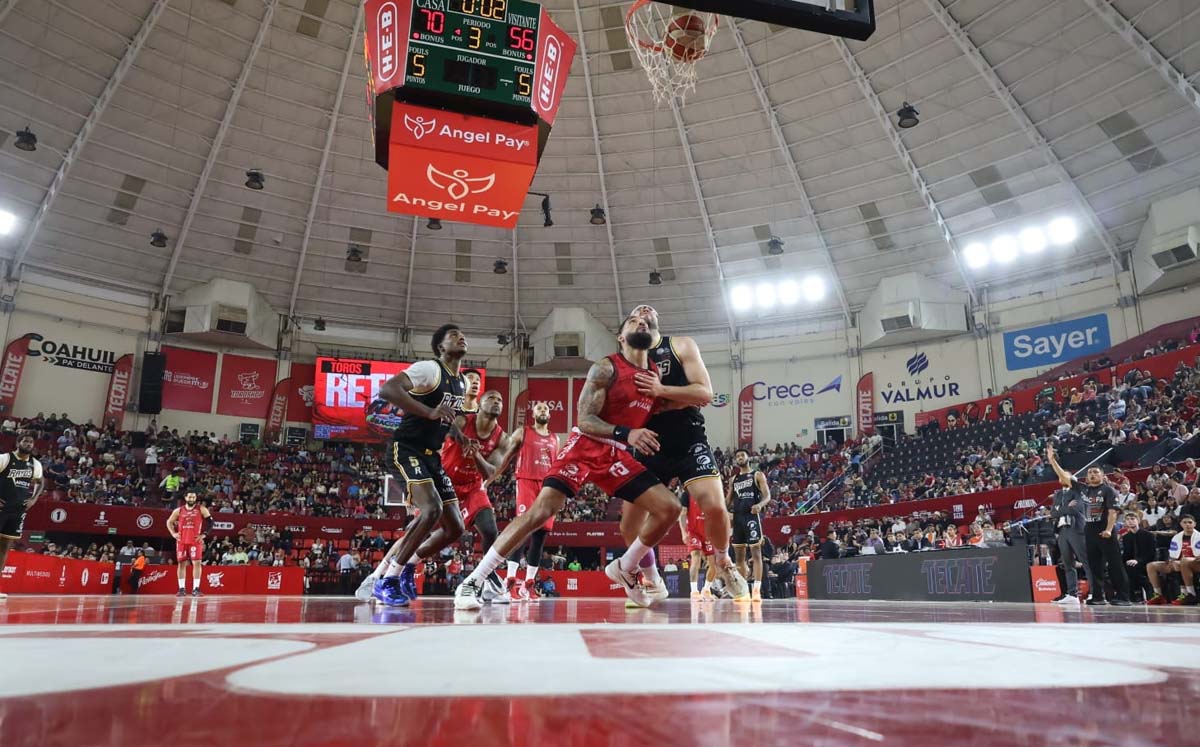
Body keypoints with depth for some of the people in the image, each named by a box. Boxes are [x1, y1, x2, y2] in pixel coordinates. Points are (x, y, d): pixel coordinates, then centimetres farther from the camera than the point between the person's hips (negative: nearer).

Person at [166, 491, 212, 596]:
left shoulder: (201, 509, 0)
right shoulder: (178, 510, 8)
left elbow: (210, 522, -1)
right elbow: (169, 522, 18)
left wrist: (204, 534, -8)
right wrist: (173, 533, 4)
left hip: (195, 541, -3)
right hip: (181, 541, 3)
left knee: (196, 563, -9)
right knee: (181, 563, 4)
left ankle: (196, 588, -7)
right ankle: (182, 589, 10)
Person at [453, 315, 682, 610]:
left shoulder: (655, 374, 10)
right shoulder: (606, 368, -10)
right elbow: (584, 419, -18)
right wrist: (626, 433, -31)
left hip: (619, 455, 6)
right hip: (585, 447, -6)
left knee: (670, 508, -3)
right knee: (541, 510, -19)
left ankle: (625, 568, 18)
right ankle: (472, 581, -10)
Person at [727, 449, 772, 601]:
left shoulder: (758, 475, 3)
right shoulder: (733, 479, 18)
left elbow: (767, 496, -6)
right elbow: (729, 499, 22)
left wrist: (760, 504, -27)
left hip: (752, 516, -6)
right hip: (737, 517, 6)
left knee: (756, 552, -8)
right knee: (739, 554, 8)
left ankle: (757, 589, -11)